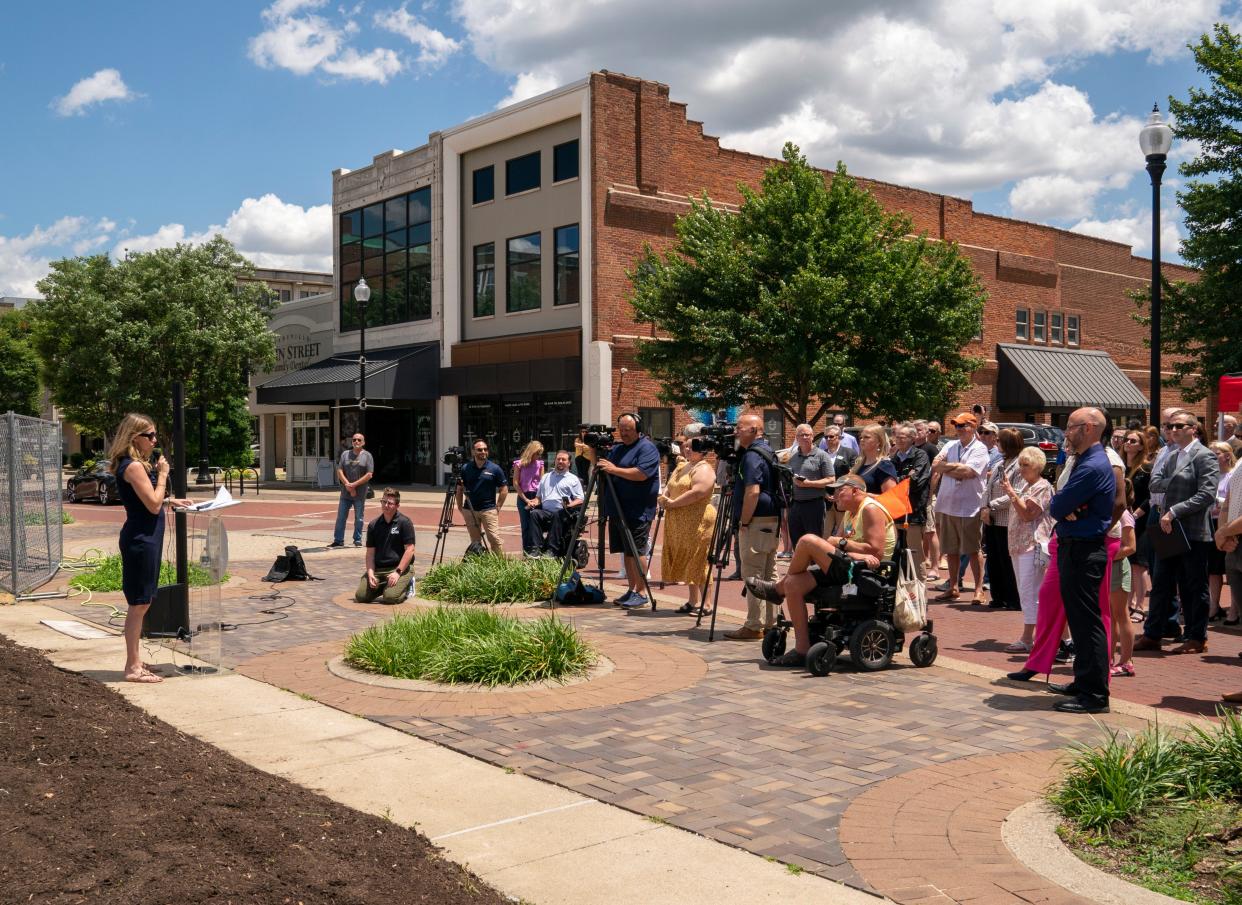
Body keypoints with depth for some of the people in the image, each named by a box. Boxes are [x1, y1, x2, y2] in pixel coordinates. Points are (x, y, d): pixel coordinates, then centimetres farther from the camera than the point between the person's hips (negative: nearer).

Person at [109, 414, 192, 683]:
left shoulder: (138, 464, 15)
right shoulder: (134, 466, -16)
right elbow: (153, 505, -19)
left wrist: (171, 501, 15)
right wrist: (162, 474, -11)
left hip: (144, 539, 10)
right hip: (141, 540, -10)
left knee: (141, 603, 15)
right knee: (139, 604, -4)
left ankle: (134, 661, 24)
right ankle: (133, 667, 2)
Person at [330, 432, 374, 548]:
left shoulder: (367, 456, 0)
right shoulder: (345, 454, 8)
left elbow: (369, 475, -7)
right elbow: (339, 471, 3)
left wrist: (354, 485, -13)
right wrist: (347, 484, -11)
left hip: (360, 494, -3)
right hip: (345, 493, 3)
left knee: (359, 518, 5)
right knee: (341, 517, 5)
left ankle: (357, 540, 15)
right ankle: (338, 540, 12)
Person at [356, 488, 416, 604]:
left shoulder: (404, 522, -7)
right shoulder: (373, 525, 7)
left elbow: (409, 550, -10)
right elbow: (370, 552, 7)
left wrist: (398, 572, -18)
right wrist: (370, 573, -8)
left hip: (401, 567, -5)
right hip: (378, 568, 5)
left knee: (391, 597, -26)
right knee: (361, 596, -11)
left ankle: (407, 586, 8)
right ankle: (382, 585, 17)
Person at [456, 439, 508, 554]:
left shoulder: (494, 469, -1)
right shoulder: (465, 468, 3)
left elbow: (504, 490, 3)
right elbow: (459, 490, 11)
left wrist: (498, 507, -2)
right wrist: (460, 507, 6)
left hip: (489, 510, -2)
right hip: (469, 510, 2)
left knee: (494, 539, -10)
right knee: (475, 541, 9)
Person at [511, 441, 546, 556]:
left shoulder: (539, 463, 5)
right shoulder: (519, 464, -3)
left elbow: (542, 482, 6)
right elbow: (515, 483, -4)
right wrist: (525, 499, -8)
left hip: (537, 497, 2)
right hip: (523, 497, -1)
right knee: (526, 525, 4)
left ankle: (536, 549, -1)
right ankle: (527, 550, 13)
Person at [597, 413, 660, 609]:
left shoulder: (647, 448, -8)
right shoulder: (616, 448, 17)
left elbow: (641, 474, -22)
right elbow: (598, 464, 24)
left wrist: (614, 469, -22)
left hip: (637, 512, -8)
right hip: (617, 510, 8)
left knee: (635, 552, -6)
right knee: (626, 552, 12)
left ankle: (640, 594, 0)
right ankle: (631, 591, 18)